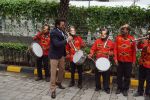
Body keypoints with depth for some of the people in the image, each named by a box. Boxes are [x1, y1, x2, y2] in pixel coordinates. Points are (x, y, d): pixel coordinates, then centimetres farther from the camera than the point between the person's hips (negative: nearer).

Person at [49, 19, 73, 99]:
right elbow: (57, 44, -31)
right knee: (53, 73, 0)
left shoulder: (62, 31, 2)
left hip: (61, 54, 8)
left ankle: (58, 82, 43)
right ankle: (53, 90, 9)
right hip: (54, 55, -8)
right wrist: (67, 40, -29)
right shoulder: (53, 32, -21)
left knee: (62, 70, 19)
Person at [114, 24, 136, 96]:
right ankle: (119, 88, 26)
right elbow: (115, 49, -1)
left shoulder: (132, 38, -2)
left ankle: (125, 89, 21)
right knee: (119, 75, 11)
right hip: (120, 60, 1)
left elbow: (134, 50, 0)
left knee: (127, 76, 8)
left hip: (129, 61, 0)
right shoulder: (118, 37, -1)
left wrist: (133, 61, -2)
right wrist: (115, 59, -6)